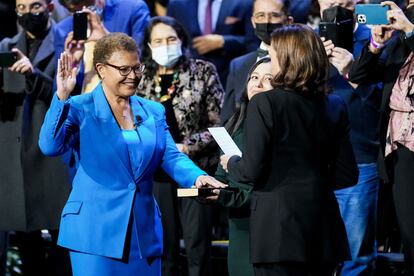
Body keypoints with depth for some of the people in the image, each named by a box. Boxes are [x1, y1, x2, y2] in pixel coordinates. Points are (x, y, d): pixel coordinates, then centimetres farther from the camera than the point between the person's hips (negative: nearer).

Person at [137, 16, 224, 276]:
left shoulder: (203, 72, 0)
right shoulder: (142, 78, 8)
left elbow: (219, 123, -4)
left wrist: (187, 147, -12)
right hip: (157, 173, 3)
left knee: (198, 244, -3)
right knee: (164, 246, 6)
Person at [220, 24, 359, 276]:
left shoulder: (265, 103, -10)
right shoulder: (334, 106, 5)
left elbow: (251, 171, -11)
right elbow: (347, 175, 8)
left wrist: (231, 164, 10)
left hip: (278, 226, -5)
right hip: (322, 227, 5)